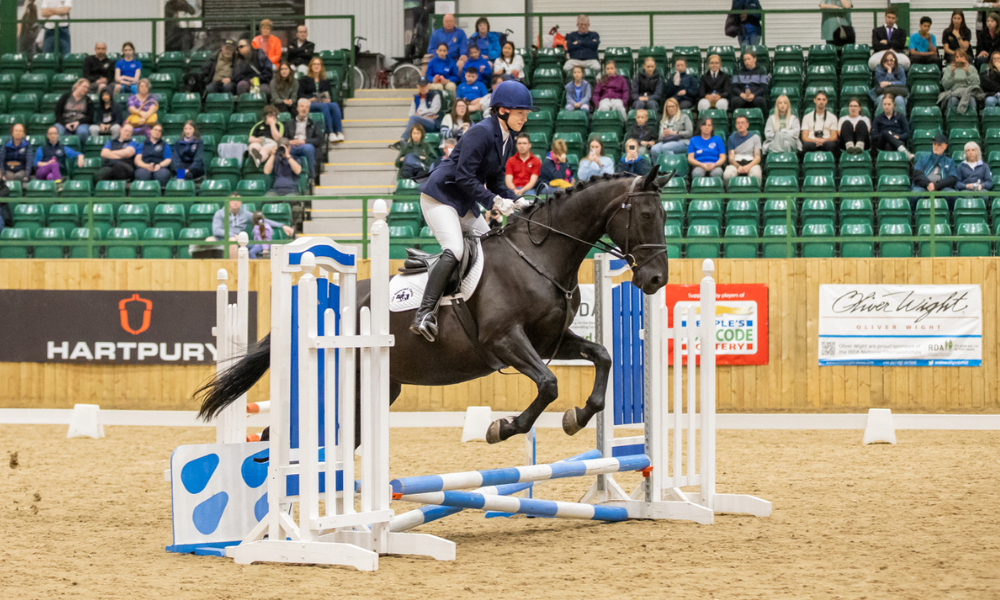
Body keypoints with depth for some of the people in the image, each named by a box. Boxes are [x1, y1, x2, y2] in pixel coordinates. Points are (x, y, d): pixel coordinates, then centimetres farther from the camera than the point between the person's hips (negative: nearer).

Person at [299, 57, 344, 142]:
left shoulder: (325, 81, 28)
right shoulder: (305, 80, 18)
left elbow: (330, 94, 17)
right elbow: (300, 94, 6)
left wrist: (328, 99, -7)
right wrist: (309, 99, -14)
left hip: (324, 102, 3)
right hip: (310, 104, -3)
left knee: (335, 105, -33)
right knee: (324, 106, -37)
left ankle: (339, 132, -44)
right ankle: (330, 133, -49)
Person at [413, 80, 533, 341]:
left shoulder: (507, 140, 10)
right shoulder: (482, 132, -19)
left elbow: (496, 180, 14)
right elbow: (464, 176, -24)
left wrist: (516, 201, -2)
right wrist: (494, 201, -25)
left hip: (465, 203, 10)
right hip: (440, 195, -10)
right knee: (454, 251, -25)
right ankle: (424, 314, -30)